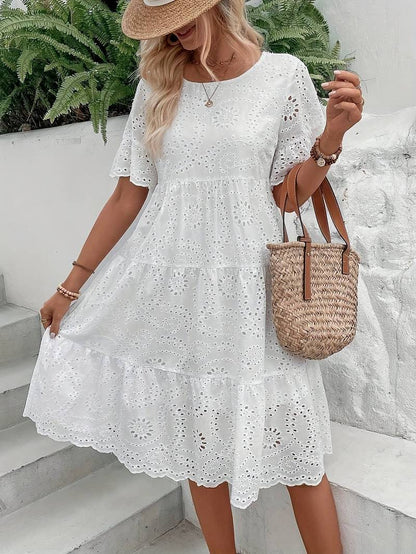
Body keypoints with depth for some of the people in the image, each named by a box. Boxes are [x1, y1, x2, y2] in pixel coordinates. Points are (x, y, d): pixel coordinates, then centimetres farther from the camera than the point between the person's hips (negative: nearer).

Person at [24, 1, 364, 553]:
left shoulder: (284, 75, 2)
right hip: (170, 280, 2)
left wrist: (330, 137, -11)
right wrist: (72, 285, 8)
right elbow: (127, 197, 7)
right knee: (200, 437, 11)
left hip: (247, 283, -1)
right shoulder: (157, 87, 7)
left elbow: (288, 197, 5)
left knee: (296, 445, 2)